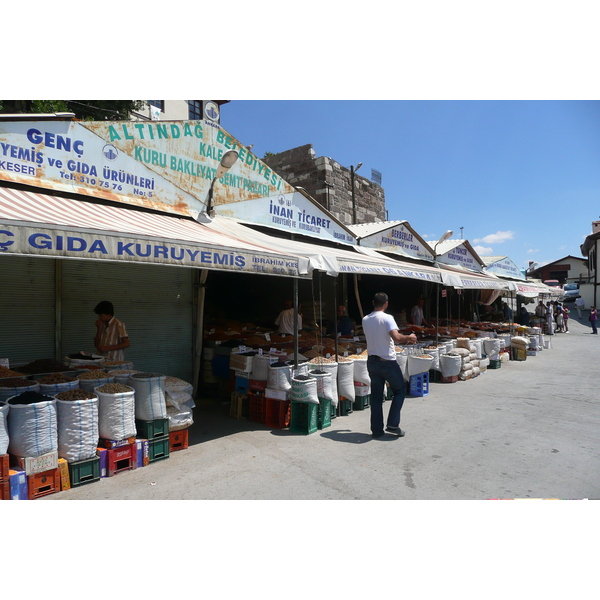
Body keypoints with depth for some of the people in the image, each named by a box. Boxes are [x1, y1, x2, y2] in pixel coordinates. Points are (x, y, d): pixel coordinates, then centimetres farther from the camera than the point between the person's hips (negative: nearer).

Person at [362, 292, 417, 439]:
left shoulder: (365, 320, 4)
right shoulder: (387, 318, -15)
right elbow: (397, 337, -28)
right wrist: (409, 338, -7)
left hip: (372, 362, 6)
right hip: (388, 362, -5)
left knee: (376, 396, 11)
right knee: (400, 390, 14)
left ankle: (377, 430, 16)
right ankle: (392, 424, 8)